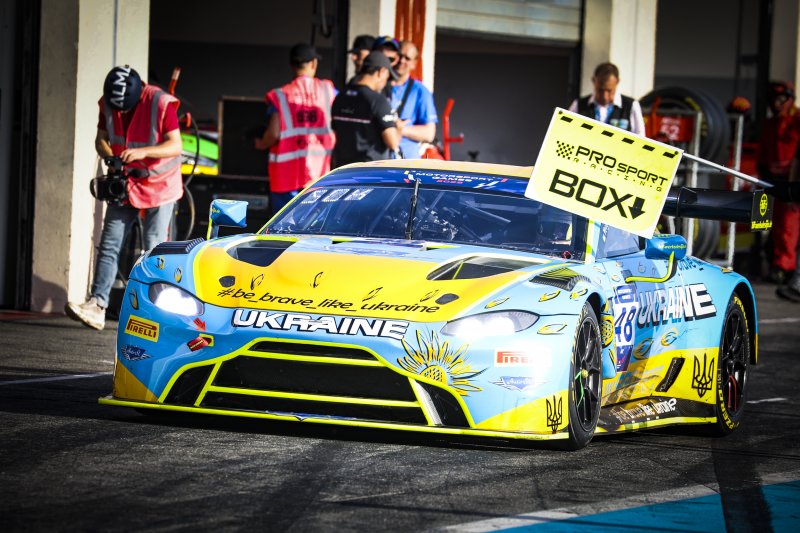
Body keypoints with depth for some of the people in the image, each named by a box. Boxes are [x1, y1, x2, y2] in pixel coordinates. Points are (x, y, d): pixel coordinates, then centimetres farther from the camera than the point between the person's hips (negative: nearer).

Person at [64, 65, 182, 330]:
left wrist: (143, 152, -35)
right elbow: (101, 139, 6)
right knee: (109, 245, -5)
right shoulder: (108, 104, -6)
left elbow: (176, 145, -21)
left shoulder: (161, 103, -20)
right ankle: (97, 306, -10)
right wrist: (109, 156, -17)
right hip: (124, 183, 4)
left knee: (154, 247, -6)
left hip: (159, 184, -4)